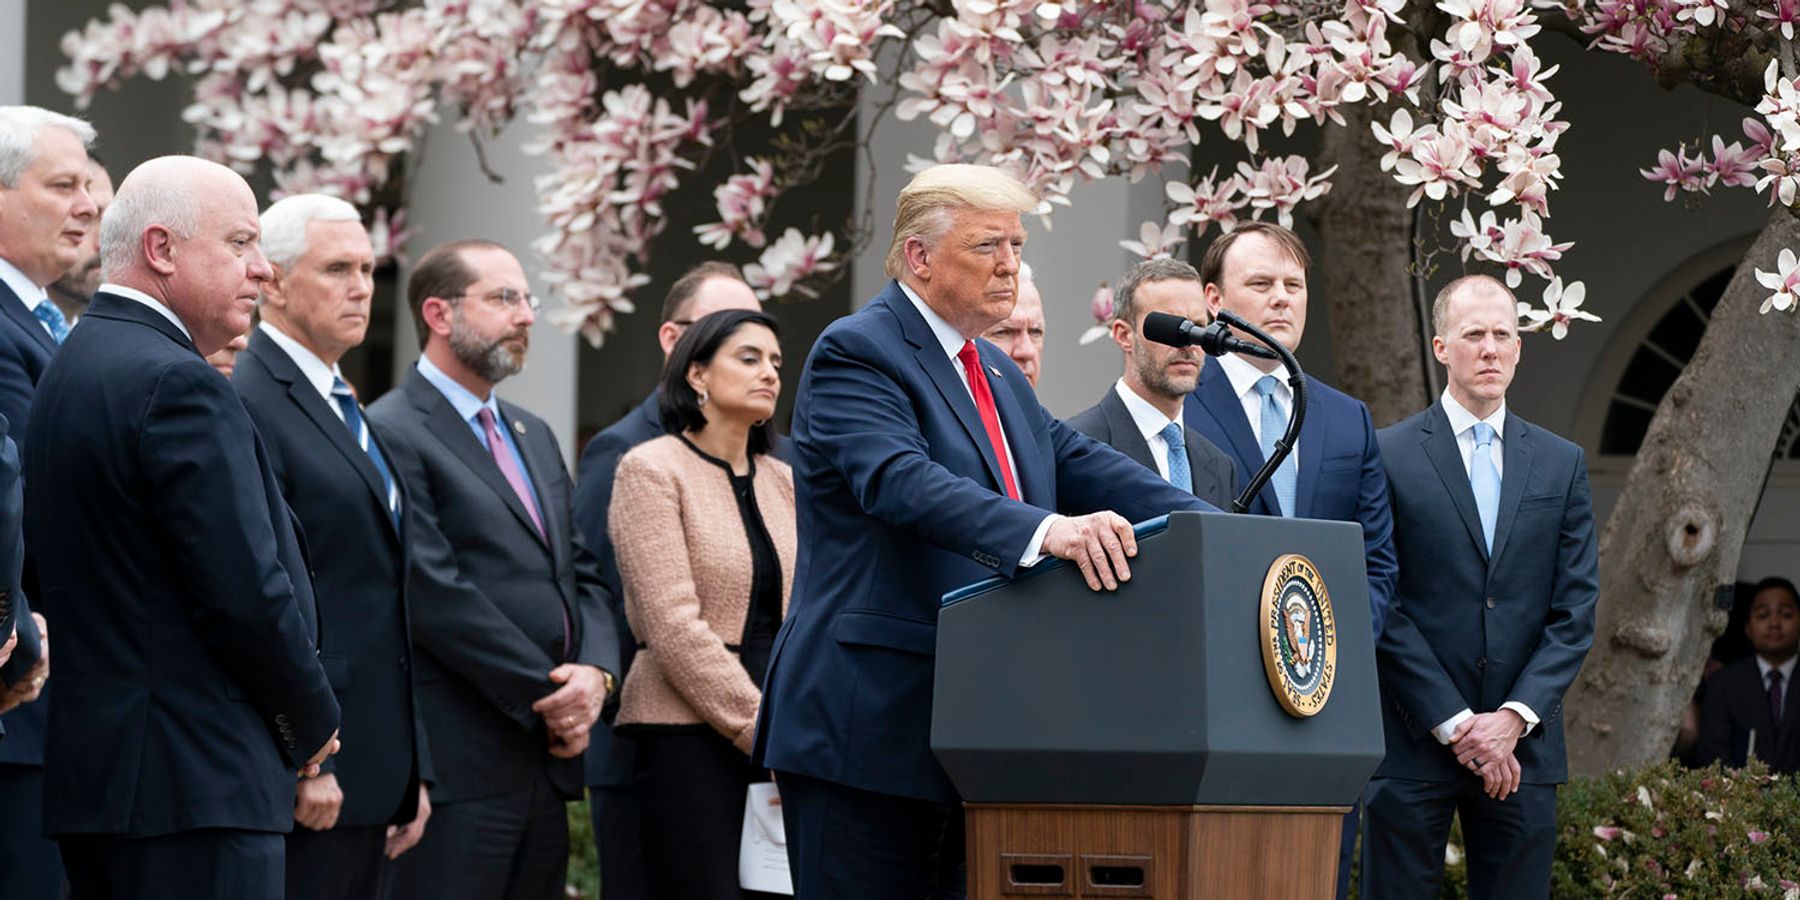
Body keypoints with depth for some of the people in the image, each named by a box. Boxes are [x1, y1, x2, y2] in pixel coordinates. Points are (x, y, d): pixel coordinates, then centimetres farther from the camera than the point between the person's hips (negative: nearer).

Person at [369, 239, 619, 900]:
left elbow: (582, 572, 19)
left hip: (548, 758, 8)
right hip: (458, 764, -8)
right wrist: (548, 695, -12)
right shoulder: (393, 433, -7)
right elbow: (436, 592, -15)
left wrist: (595, 671, -2)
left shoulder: (534, 436, 21)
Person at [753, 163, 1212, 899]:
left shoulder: (996, 372, 21)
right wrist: (1045, 530, -41)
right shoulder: (855, 355, -9)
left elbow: (1078, 463, 14)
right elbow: (902, 480, -26)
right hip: (869, 729, -9)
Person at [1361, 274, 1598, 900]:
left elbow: (1576, 609, 6)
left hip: (1523, 744, 3)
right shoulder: (1388, 456, 1)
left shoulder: (1562, 464, 12)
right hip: (1413, 741, -3)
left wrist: (1515, 718, -7)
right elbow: (1381, 607, -4)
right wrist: (1455, 724, -11)